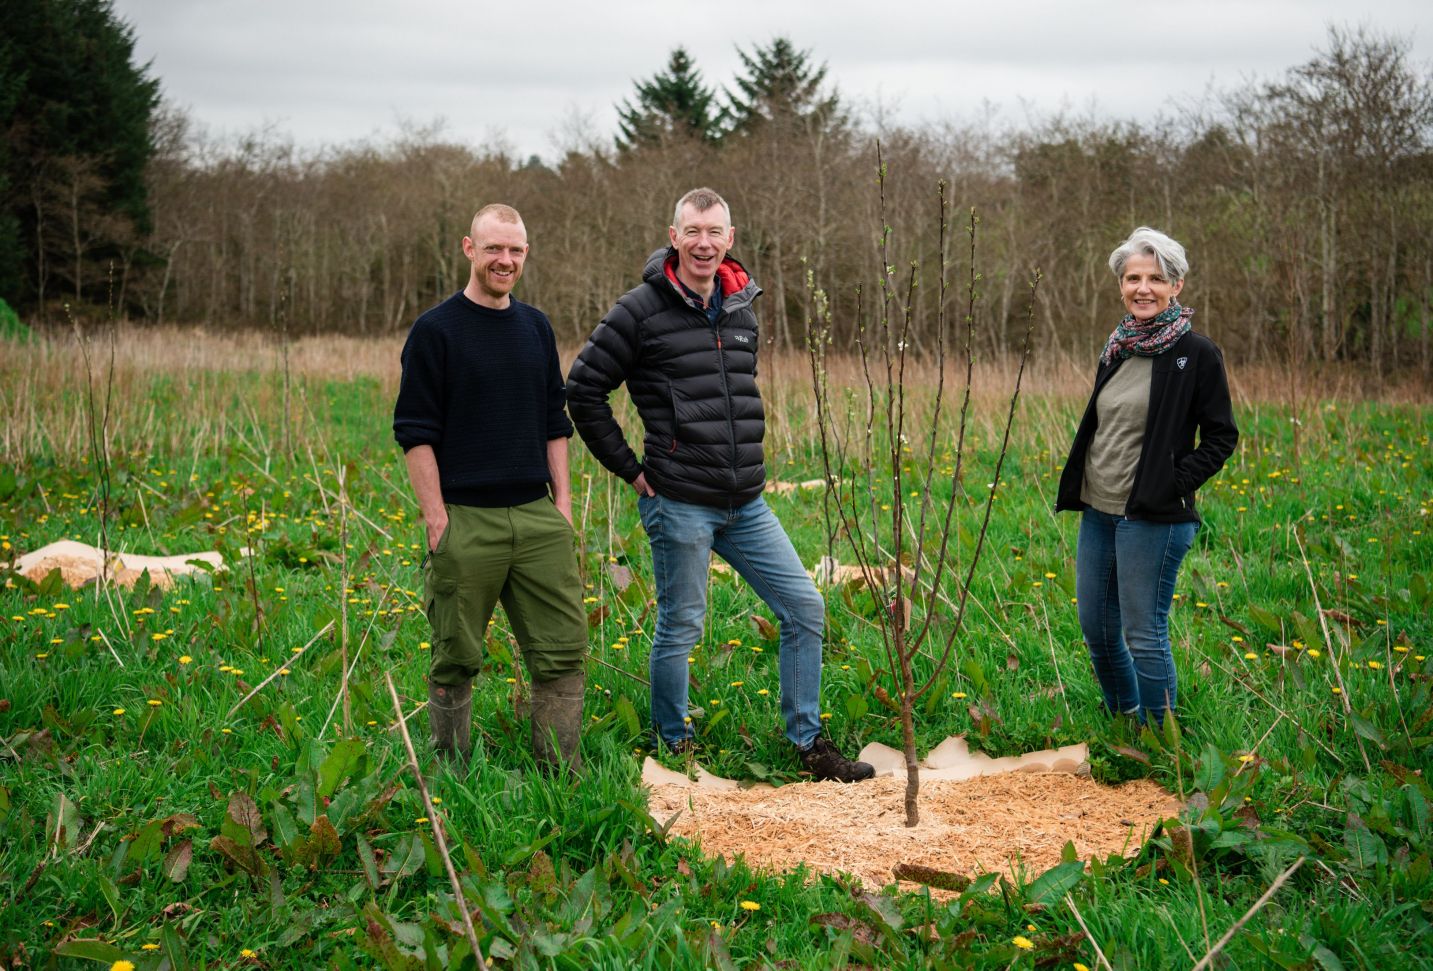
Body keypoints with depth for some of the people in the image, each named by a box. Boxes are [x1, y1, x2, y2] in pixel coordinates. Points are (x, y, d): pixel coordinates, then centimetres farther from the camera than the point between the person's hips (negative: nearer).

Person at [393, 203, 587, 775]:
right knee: (455, 660, 4)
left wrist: (562, 503, 10)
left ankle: (562, 773, 11)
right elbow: (414, 432, -6)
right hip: (466, 520, -5)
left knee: (562, 648, 2)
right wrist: (436, 520, -11)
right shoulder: (435, 331, -4)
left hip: (537, 516, 5)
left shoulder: (536, 327, 12)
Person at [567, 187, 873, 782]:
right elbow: (583, 389, -7)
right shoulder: (643, 310, -9)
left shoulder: (742, 308, 10)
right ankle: (673, 748, 22)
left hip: (746, 505, 6)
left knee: (805, 609, 5)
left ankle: (808, 743, 17)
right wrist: (630, 469, -6)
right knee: (679, 630, 4)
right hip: (680, 505, -6)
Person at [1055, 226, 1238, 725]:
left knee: (1144, 636, -2)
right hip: (1098, 511, 7)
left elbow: (1221, 437, -6)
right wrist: (1077, 485, 9)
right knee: (1096, 629, 14)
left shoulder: (1197, 354, -9)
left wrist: (1176, 484, -15)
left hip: (1153, 517, -7)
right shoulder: (1117, 348, 11)